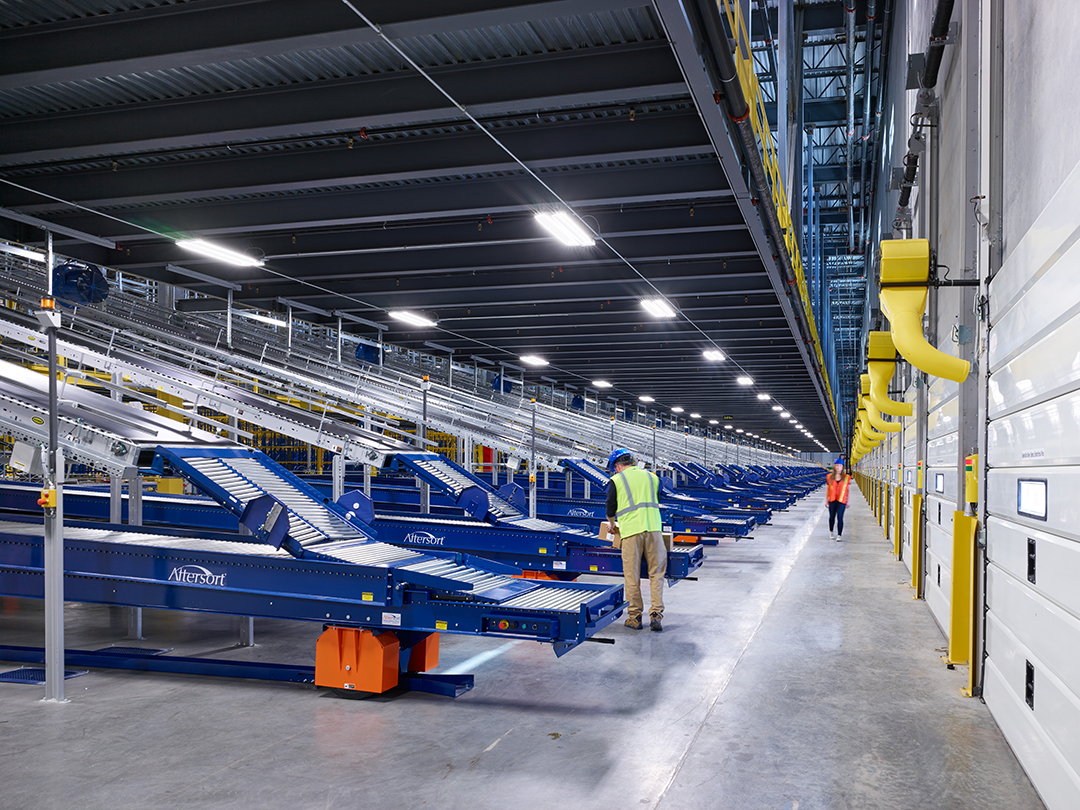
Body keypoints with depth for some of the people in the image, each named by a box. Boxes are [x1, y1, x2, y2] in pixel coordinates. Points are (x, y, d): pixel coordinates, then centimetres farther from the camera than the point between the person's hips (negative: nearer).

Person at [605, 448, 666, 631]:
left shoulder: (616, 480, 6)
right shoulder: (652, 477, 17)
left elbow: (610, 511, 11)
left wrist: (611, 525, 31)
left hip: (631, 531, -2)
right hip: (654, 527, 3)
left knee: (632, 575, 6)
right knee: (656, 573, 8)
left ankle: (634, 617, 11)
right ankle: (656, 614, -1)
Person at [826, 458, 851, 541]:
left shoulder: (847, 477, 0)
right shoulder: (830, 477, 4)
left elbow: (848, 490, 5)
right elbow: (828, 489, 10)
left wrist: (848, 502, 4)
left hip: (841, 501, -2)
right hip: (832, 500, 2)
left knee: (840, 517, -9)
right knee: (832, 517, 12)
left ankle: (839, 535, -5)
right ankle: (831, 532, 34)